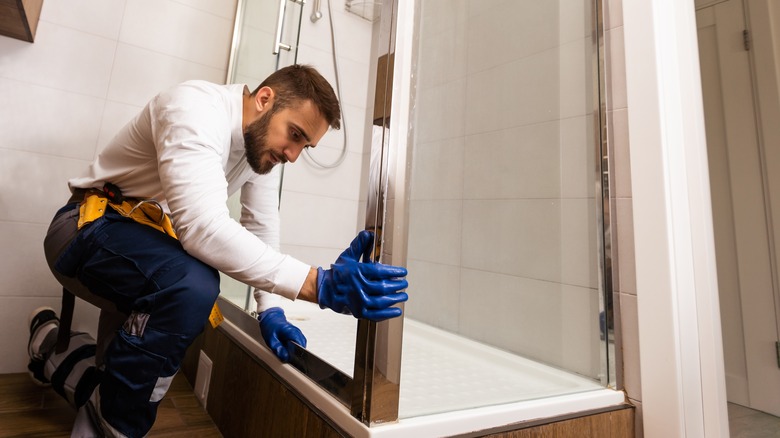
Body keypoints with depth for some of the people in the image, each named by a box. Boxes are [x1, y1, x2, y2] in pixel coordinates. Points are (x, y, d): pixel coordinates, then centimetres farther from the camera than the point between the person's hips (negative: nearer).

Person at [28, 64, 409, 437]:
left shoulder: (263, 138, -3)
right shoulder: (196, 109, -27)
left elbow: (261, 227, -2)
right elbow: (203, 226, -41)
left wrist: (269, 309, -12)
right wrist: (317, 284, -49)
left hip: (149, 239, 8)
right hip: (89, 229, -8)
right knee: (192, 285, -35)